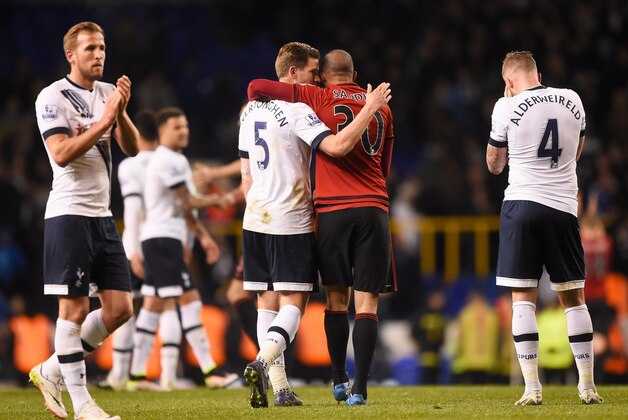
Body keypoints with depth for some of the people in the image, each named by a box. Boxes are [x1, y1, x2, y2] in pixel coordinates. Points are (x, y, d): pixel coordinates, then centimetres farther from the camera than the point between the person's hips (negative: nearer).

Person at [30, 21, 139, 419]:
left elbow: (132, 148, 5)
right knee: (75, 308, -5)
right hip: (69, 212, -7)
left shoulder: (108, 94, 12)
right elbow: (61, 154, -18)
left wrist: (122, 113, -11)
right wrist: (103, 122, -21)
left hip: (102, 215, 7)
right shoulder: (53, 97, -8)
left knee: (119, 309, 4)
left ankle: (51, 372, 18)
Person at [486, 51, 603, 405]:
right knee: (574, 298, 10)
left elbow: (495, 165, 10)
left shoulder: (508, 108, -4)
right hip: (564, 207, 3)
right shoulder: (571, 100, 7)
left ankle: (532, 388, -8)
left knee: (523, 297, -1)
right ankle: (588, 386, 10)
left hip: (523, 202, -3)